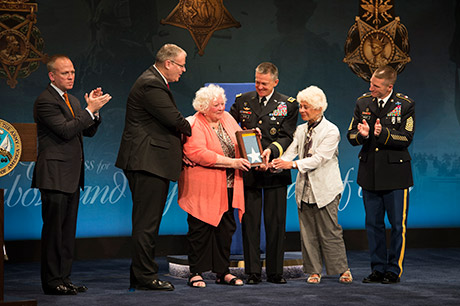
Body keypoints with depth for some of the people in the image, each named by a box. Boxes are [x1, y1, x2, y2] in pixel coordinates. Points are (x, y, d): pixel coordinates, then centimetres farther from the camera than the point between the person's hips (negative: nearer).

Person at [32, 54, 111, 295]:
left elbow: (89, 131, 17)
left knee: (68, 230, 10)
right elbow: (65, 130, -20)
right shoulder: (45, 101, -10)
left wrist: (94, 110, 1)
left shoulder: (72, 101, 19)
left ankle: (63, 278, 16)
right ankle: (52, 281, 0)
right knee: (54, 228, -5)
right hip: (54, 175, -9)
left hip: (72, 175, 9)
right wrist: (90, 110, -18)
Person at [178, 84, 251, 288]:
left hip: (227, 187, 7)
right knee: (201, 229, -2)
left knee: (226, 228, 8)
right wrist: (231, 162, -22)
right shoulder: (194, 125, -11)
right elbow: (198, 153, -22)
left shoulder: (227, 118, 12)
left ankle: (223, 271, 16)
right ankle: (196, 273, 5)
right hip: (203, 189, -7)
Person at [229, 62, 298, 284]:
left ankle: (275, 272, 11)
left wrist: (271, 150, -22)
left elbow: (287, 137, -3)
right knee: (250, 222, 2)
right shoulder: (242, 101, 10)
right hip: (248, 171, 1)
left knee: (276, 223, 3)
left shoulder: (288, 105, 4)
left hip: (274, 171, -1)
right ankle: (252, 272, 8)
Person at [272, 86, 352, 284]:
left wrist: (292, 164, -25)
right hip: (305, 188, 6)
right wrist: (274, 164, -18)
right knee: (308, 232, 6)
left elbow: (318, 158, -17)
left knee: (330, 231, -1)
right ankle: (314, 271, 14)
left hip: (325, 189, -6)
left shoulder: (331, 131, -8)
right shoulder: (301, 130, 11)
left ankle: (343, 269, 12)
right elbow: (290, 152, 1)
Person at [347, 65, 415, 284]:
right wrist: (362, 135, -17)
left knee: (398, 225, 1)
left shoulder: (405, 105, -4)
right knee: (373, 224, 9)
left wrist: (383, 133, -24)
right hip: (369, 173, 4)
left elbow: (406, 138, -10)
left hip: (395, 174, -4)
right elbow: (351, 135, 5)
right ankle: (378, 269, 18)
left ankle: (394, 270, 11)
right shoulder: (363, 103, 6)